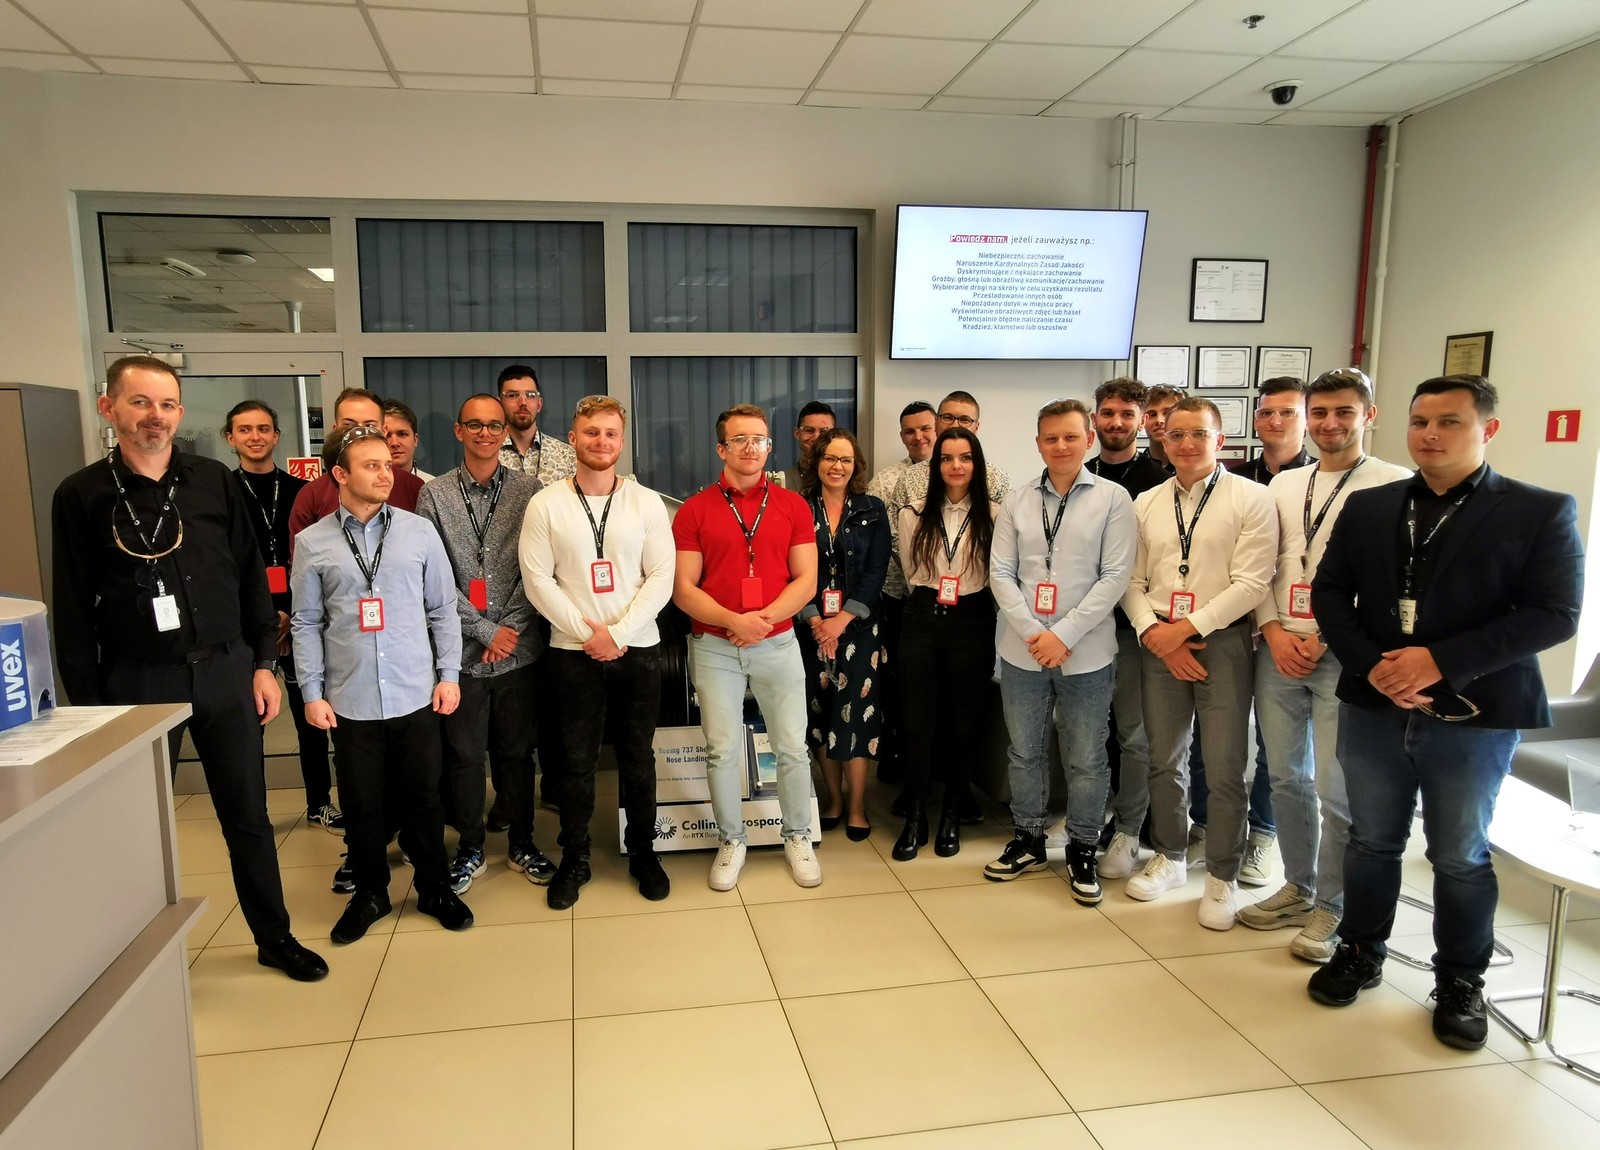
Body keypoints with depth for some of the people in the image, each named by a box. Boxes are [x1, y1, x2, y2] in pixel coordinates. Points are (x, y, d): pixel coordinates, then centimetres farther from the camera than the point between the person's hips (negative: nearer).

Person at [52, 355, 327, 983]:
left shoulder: (214, 481, 2)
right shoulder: (81, 495, -2)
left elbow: (251, 576, 6)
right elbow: (72, 609, -1)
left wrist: (264, 662, 3)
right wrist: (87, 701, -3)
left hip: (225, 672, 1)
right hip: (136, 682, -1)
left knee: (247, 814, 10)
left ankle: (274, 936, 24)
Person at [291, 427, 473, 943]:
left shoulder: (419, 531, 1)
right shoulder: (312, 543, 1)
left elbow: (443, 609, 4)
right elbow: (306, 623, 3)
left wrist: (448, 674, 1)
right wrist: (312, 693, 0)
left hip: (415, 696, 0)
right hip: (350, 701, 0)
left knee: (422, 798, 10)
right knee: (362, 803, 11)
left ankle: (435, 889, 28)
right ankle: (370, 893, 30)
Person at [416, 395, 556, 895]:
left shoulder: (529, 491, 1)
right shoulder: (434, 494, 1)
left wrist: (509, 629, -10)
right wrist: (486, 630, -10)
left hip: (519, 648, 0)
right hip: (462, 650, 0)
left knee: (517, 750, 11)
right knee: (464, 754, 9)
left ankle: (522, 843, 28)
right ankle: (470, 848, 26)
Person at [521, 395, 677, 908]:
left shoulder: (646, 501, 1)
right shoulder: (546, 504, 0)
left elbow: (661, 576, -3)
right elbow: (537, 578, -5)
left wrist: (619, 633, -12)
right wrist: (586, 632, -11)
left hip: (637, 649, 1)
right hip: (573, 651, 0)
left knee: (638, 757, 10)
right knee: (577, 760, 7)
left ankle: (642, 852, 27)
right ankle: (574, 859, 23)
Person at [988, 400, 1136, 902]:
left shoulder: (1113, 498, -2)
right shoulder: (1018, 502, 5)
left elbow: (1115, 576, -7)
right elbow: (1000, 573, 2)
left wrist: (1065, 634, -14)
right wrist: (1033, 632, -11)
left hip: (1086, 653, -2)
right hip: (1022, 650, 3)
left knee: (1086, 759, 8)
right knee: (1024, 751, 14)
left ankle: (1082, 850, 25)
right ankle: (1027, 839, 31)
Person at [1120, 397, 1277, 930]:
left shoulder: (1251, 498, -4)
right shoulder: (1146, 504, 9)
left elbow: (1252, 583, -11)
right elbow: (1132, 581, 7)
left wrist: (1187, 627, -15)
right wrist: (1154, 631, -9)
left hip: (1221, 641, -4)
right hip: (1159, 643, 4)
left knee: (1226, 767, 2)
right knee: (1164, 760, 13)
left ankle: (1223, 876, 19)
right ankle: (1170, 856, 32)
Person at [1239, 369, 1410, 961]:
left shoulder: (1395, 485, -4)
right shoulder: (1283, 484, 11)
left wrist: (1326, 639, -12)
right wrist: (1275, 631, -4)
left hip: (1344, 657, -5)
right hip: (1279, 651, 5)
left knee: (1336, 790, 0)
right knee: (1286, 778, 14)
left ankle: (1331, 907, 18)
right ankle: (1298, 887, 31)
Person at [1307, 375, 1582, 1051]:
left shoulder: (1542, 512, -4)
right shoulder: (1367, 508, 6)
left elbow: (1554, 614, -11)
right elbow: (1329, 593, 5)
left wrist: (1441, 662, -19)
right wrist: (1371, 665, -11)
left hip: (1474, 717, -3)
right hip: (1373, 708, 3)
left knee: (1461, 857, 10)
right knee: (1371, 840, 15)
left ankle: (1460, 982, 29)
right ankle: (1360, 952, 33)